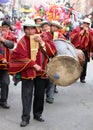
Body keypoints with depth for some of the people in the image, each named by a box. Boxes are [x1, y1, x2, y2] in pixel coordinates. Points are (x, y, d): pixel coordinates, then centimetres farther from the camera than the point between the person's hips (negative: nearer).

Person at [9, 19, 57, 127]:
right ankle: (25, 118, 3)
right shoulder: (22, 42, -4)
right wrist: (34, 65, -19)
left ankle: (37, 114, 26)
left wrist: (42, 43, -11)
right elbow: (20, 56, -16)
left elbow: (52, 50, 3)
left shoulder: (40, 39, 9)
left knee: (40, 94, 11)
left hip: (41, 72, 4)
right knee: (27, 95, -4)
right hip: (27, 72, -4)